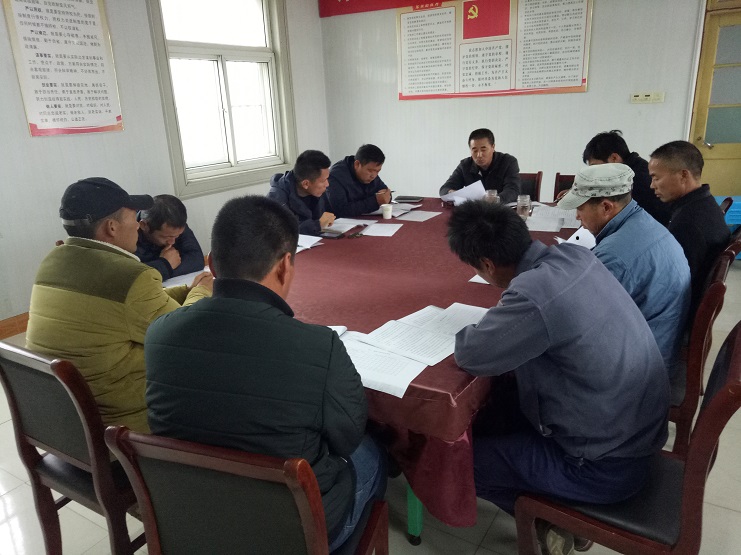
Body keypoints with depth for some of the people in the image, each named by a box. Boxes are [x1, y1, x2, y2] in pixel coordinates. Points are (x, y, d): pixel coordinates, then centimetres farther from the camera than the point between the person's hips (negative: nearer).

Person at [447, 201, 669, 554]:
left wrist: (476, 328, -2)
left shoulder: (534, 295, -32)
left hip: (608, 465, -8)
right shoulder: (574, 254, -6)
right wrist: (503, 319, 0)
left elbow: (470, 355, -20)